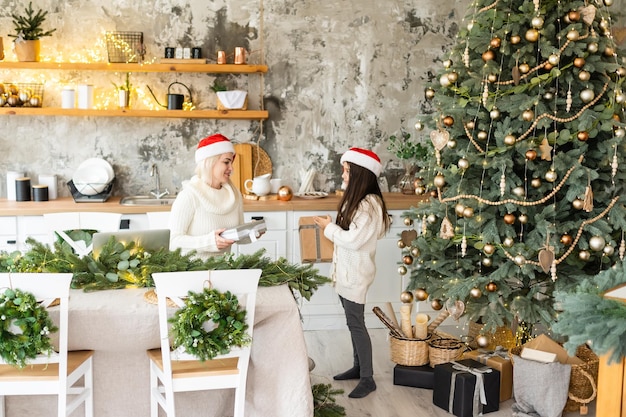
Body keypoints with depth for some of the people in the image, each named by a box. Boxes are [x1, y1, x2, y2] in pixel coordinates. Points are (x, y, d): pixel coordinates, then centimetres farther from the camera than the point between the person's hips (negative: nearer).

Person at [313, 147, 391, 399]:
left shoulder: (370, 204, -20)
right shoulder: (355, 200, 11)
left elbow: (354, 240, -24)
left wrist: (329, 228, -14)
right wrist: (331, 226, -1)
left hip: (356, 275, -10)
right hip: (346, 272, 10)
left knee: (356, 324, -5)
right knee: (353, 322, 17)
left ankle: (367, 378, 3)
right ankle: (358, 367, 29)